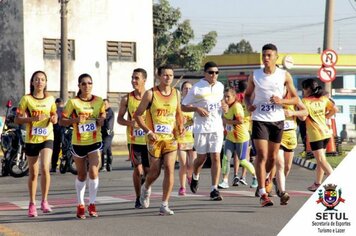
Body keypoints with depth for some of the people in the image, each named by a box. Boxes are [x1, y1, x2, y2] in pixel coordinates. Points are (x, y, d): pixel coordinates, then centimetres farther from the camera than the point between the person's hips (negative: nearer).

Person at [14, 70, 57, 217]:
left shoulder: (50, 99, 5)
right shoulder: (26, 99, -2)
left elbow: (54, 115, 19)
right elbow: (17, 119, -4)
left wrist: (54, 119, -5)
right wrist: (32, 118, -20)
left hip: (47, 138, 1)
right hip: (31, 139, -1)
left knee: (45, 168, -19)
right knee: (33, 173, 7)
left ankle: (44, 201, -7)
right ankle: (32, 204, 20)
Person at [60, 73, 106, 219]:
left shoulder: (99, 101, 1)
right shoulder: (73, 102, -6)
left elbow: (103, 115, 15)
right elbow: (62, 120, -5)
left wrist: (101, 120, -8)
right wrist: (75, 120, -23)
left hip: (95, 141, 1)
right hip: (78, 143, -1)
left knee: (94, 172, -12)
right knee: (81, 175, 10)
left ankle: (92, 204, 0)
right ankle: (80, 206, 23)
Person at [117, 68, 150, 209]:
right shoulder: (127, 99, 0)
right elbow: (119, 119, 5)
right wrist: (130, 123, -15)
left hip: (149, 139, 1)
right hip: (134, 140, -1)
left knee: (148, 170, 3)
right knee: (138, 169, -4)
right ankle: (138, 198, 10)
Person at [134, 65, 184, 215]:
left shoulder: (176, 94, 6)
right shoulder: (151, 94, -6)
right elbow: (138, 114, -4)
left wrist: (180, 126, 3)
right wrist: (148, 131, -14)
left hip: (171, 138, 3)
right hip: (155, 138, -3)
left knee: (169, 169, -9)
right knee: (155, 171, 5)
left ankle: (164, 205, -5)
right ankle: (146, 188, 40)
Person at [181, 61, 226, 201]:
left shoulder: (220, 86, 9)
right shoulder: (197, 88, -7)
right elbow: (183, 107, -2)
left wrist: (224, 106, 6)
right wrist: (197, 108, -17)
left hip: (217, 127, 3)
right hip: (201, 128, -3)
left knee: (216, 158, -6)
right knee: (202, 157, 7)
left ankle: (214, 189, -5)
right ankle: (195, 177, 39)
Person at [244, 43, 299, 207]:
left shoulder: (284, 75, -1)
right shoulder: (254, 75, 0)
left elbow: (295, 98, 3)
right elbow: (247, 94, 14)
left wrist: (281, 101, -16)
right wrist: (248, 105, -8)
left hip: (277, 120, 2)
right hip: (259, 119, -1)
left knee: (273, 157, 12)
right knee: (262, 155, -12)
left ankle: (266, 176, 47)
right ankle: (263, 194, -13)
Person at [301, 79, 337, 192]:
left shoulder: (305, 101, -10)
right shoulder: (323, 98, 8)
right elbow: (334, 109, 6)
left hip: (315, 134, -7)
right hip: (326, 132, 7)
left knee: (321, 160, -7)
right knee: (320, 159, 15)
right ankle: (317, 183, 21)